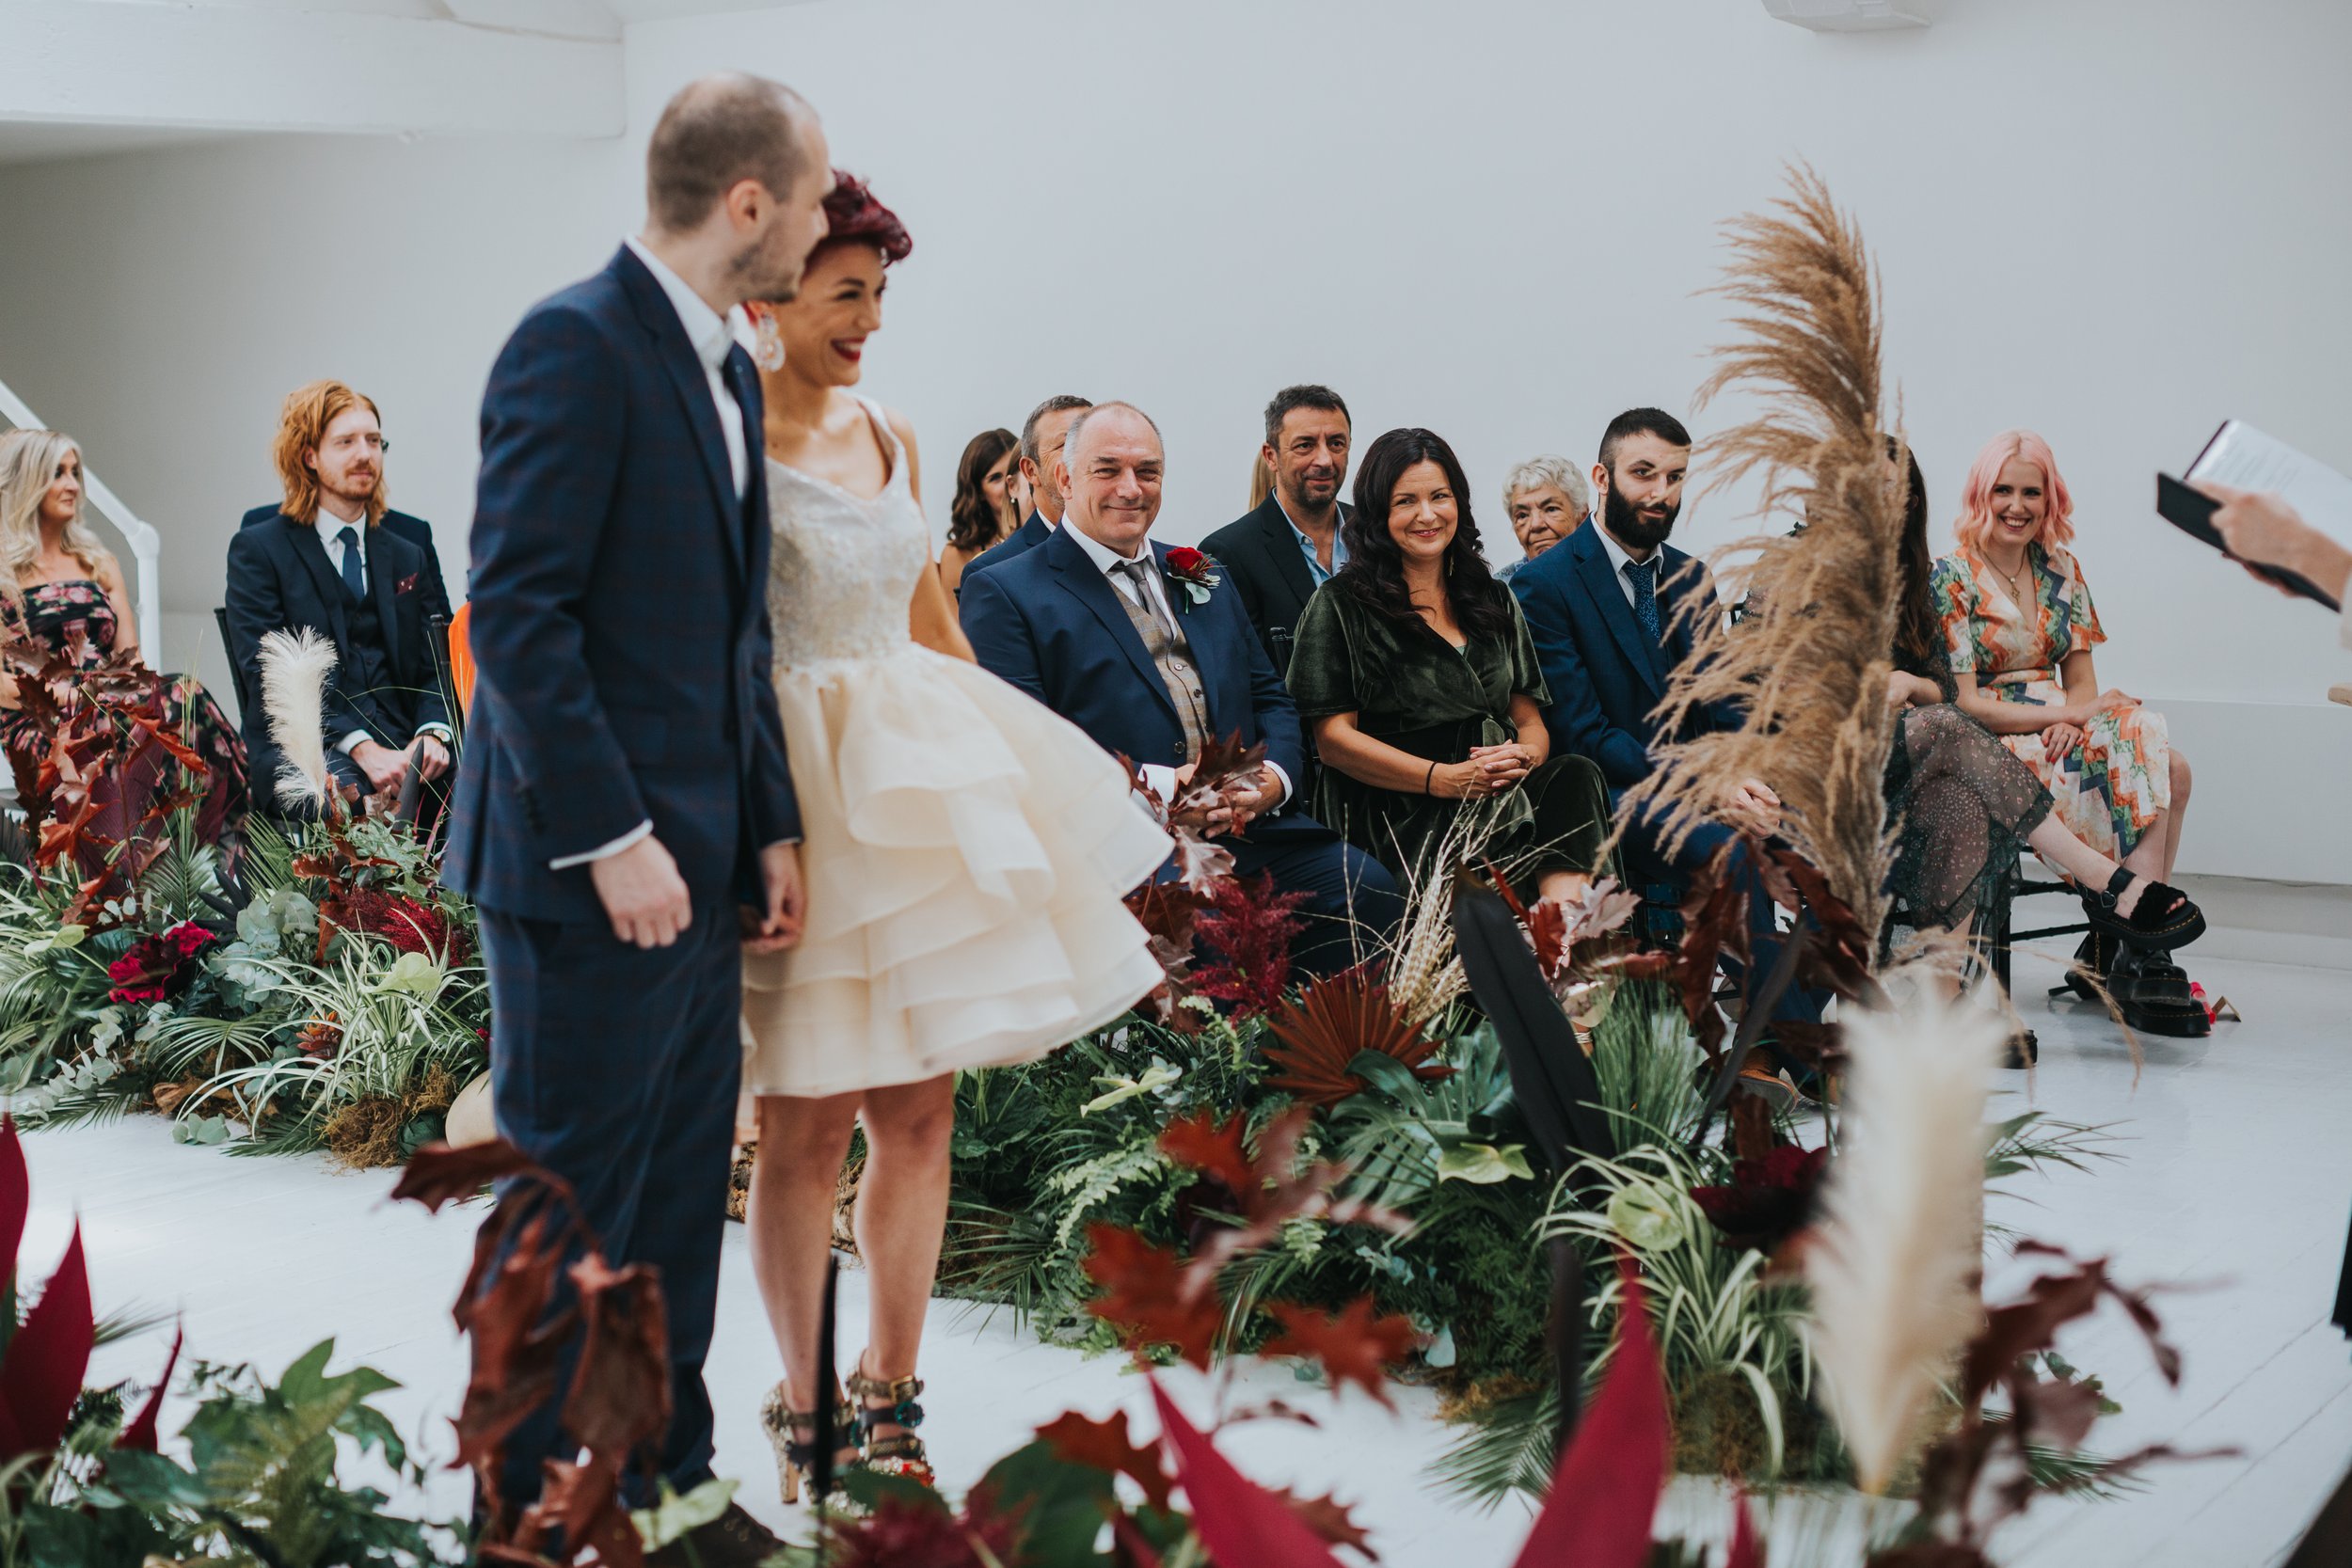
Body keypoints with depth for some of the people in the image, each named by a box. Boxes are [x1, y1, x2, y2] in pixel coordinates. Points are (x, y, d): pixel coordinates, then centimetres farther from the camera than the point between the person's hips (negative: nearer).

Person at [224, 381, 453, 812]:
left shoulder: (406, 558, 23)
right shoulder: (257, 550, 7)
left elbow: (432, 666, 16)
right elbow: (266, 671, -5)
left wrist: (432, 732, -9)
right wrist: (360, 747, -19)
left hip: (400, 742, 5)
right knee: (351, 788, -39)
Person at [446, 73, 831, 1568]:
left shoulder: (731, 369, 15)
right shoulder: (577, 346, -14)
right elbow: (517, 612, -19)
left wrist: (771, 825, 12)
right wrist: (613, 839, -21)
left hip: (695, 864, 9)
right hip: (591, 871, -9)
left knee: (681, 1190, 16)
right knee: (571, 1202, 3)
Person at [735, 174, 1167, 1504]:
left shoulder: (892, 437, 12)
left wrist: (997, 750, 21)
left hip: (921, 778, 6)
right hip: (796, 786, -6)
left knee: (923, 1109, 7)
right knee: (810, 1124, 1)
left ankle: (892, 1396, 20)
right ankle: (806, 1408, 17)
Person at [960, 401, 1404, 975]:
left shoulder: (1203, 580, 26)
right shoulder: (1004, 594, 5)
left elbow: (1270, 696, 25)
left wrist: (1275, 775, 1)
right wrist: (1157, 787, -16)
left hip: (1252, 827, 6)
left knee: (1366, 884, -21)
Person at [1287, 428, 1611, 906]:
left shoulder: (1495, 601, 23)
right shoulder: (1341, 605, 7)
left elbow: (1531, 721, 19)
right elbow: (1334, 739, -2)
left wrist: (1524, 757, -8)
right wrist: (1443, 778, -15)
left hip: (1503, 791, 5)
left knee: (1575, 776, -30)